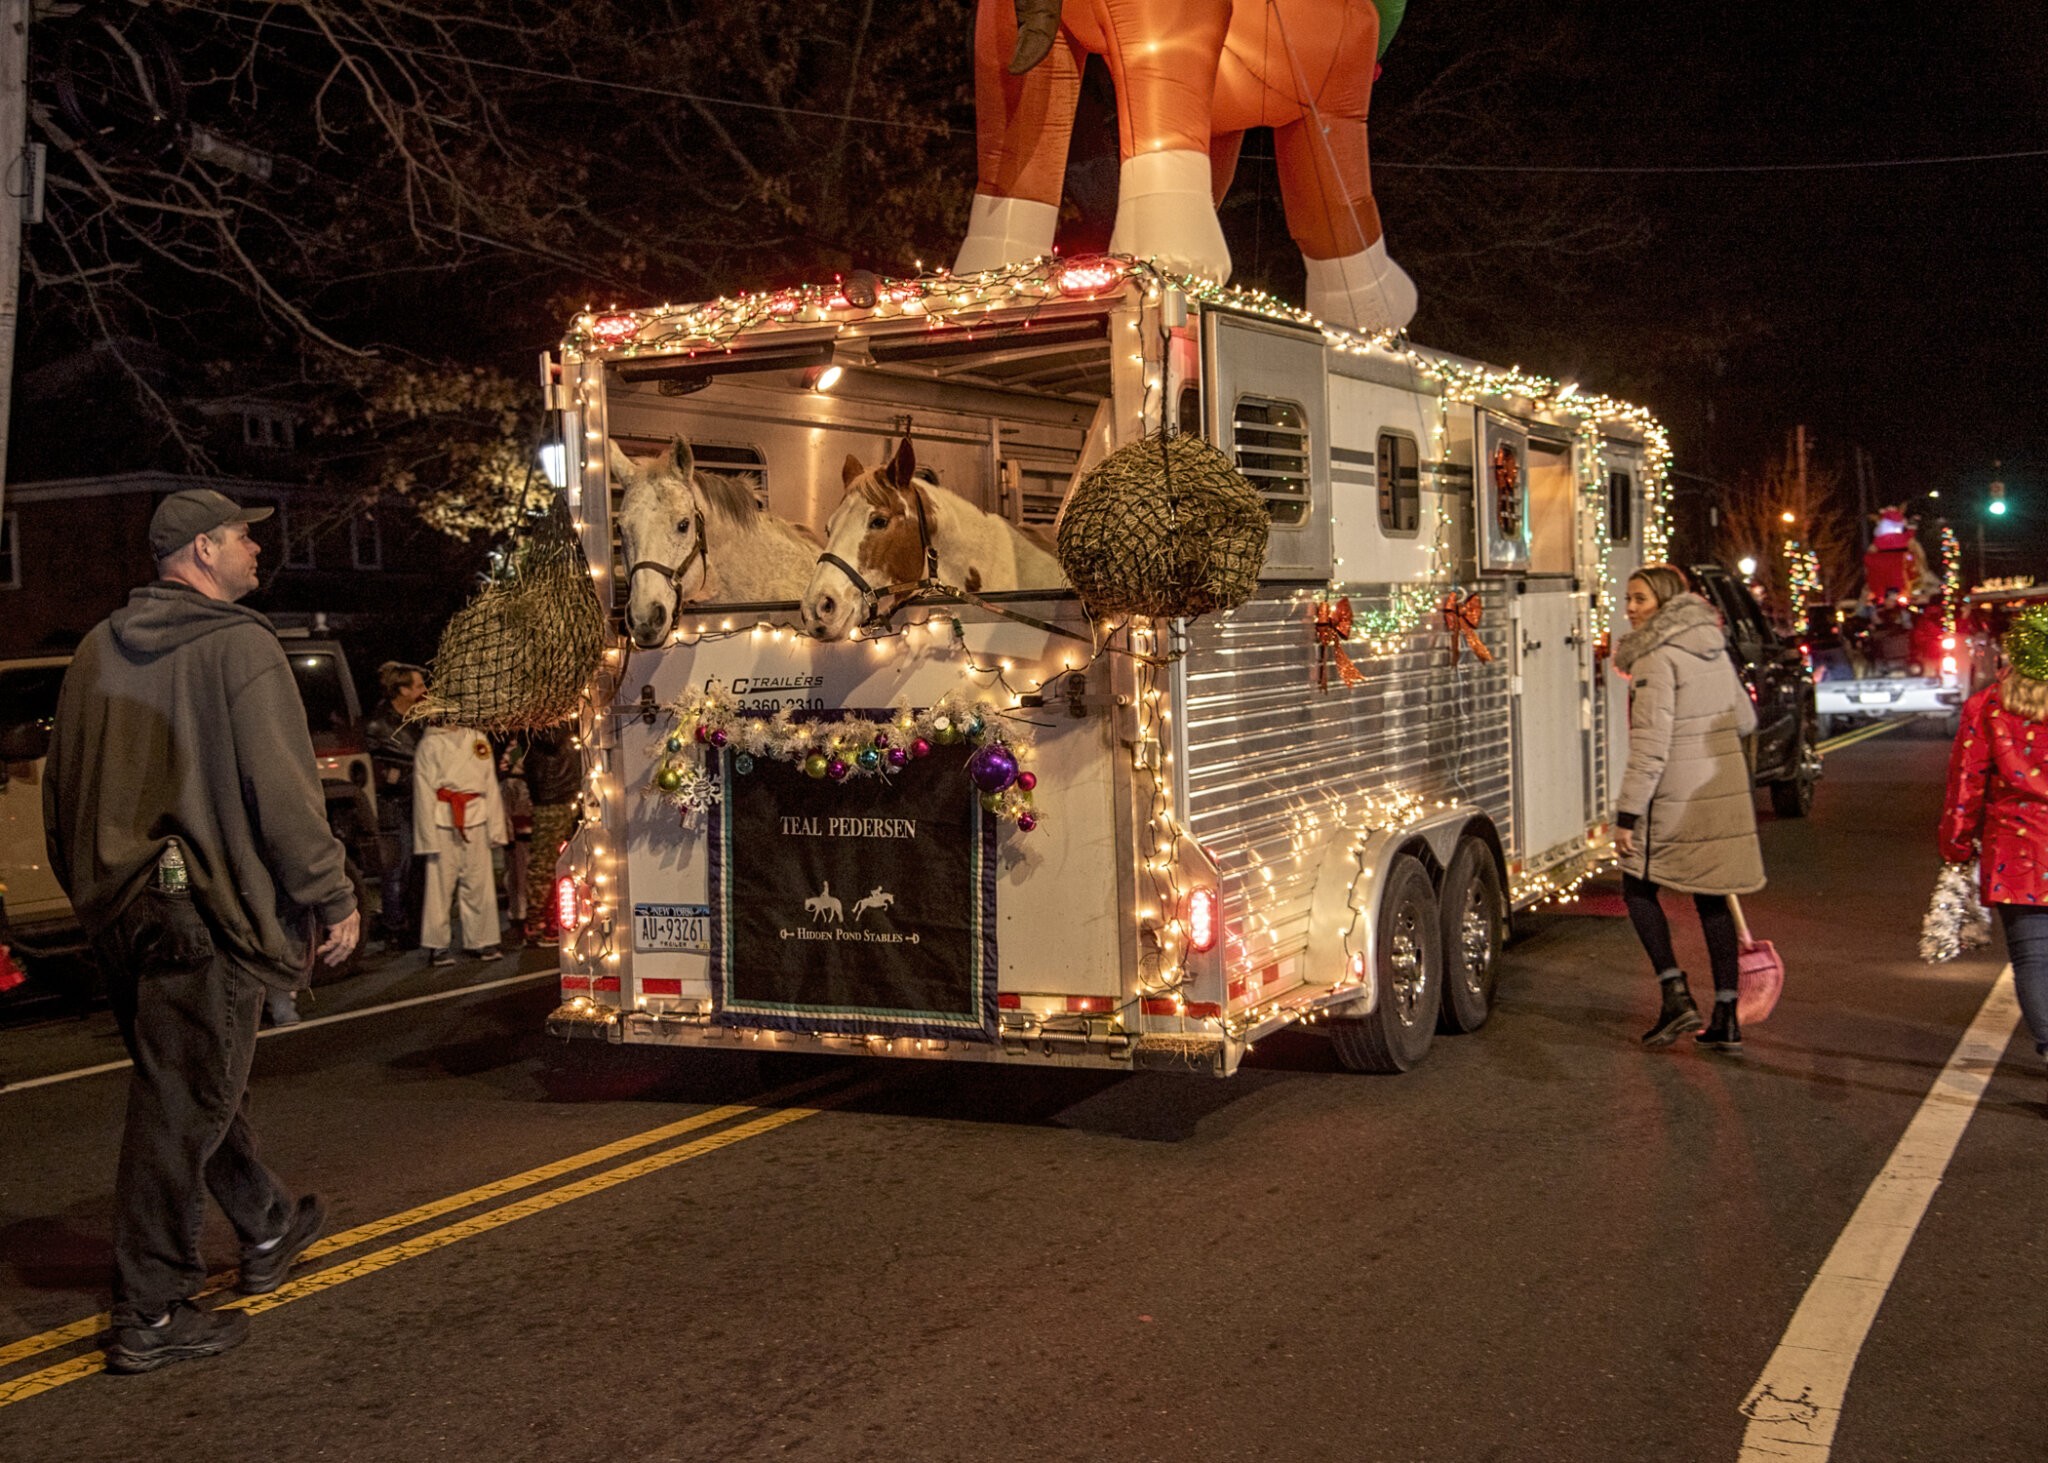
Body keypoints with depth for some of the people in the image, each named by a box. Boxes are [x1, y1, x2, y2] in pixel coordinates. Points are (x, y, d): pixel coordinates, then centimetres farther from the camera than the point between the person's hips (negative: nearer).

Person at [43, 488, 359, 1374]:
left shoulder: (99, 650, 11)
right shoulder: (237, 644, -12)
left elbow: (63, 786, 16)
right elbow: (280, 786, -17)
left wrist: (90, 889, 25)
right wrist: (332, 897, -11)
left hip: (121, 910, 8)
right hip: (208, 909, -8)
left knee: (196, 1080, 21)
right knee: (183, 1105, -2)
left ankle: (268, 1230, 39)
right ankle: (149, 1316, 3)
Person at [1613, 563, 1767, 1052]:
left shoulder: (1657, 658, -14)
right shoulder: (1715, 647, 11)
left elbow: (1650, 746, -19)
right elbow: (1745, 721, 21)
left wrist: (1628, 814, -18)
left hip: (1677, 800, -7)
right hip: (1725, 792, 7)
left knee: (1638, 887, 9)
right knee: (1712, 900, 12)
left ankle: (1677, 994, -1)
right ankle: (1726, 1019, 13)